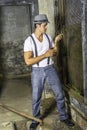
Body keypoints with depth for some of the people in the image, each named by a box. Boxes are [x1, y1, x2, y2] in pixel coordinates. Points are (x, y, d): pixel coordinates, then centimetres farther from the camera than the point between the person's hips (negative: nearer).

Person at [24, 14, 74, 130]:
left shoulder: (48, 37, 1)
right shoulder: (29, 41, -13)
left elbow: (54, 53, 9)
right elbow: (28, 61, -21)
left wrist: (56, 42, -8)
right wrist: (45, 55, -22)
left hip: (50, 69, 4)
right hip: (37, 71, -3)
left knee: (60, 94, 8)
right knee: (36, 98, 10)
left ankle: (63, 117, 27)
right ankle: (36, 119, 32)